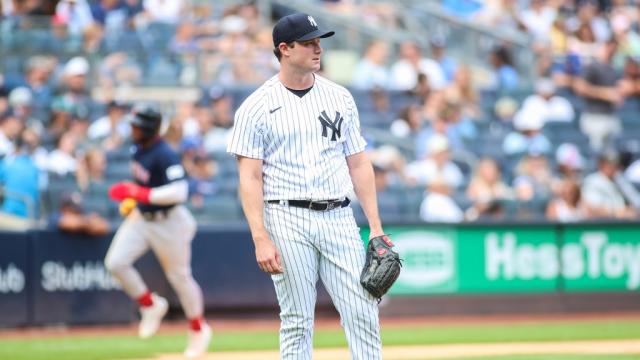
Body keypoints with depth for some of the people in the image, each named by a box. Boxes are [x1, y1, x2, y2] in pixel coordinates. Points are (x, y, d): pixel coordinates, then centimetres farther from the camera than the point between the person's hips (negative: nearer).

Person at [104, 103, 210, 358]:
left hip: (168, 222, -8)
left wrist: (140, 194, -33)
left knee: (179, 276, 7)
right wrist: (131, 196, 13)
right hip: (141, 217, 8)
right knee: (115, 262, -8)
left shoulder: (165, 156, -25)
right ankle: (150, 305, 13)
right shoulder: (139, 149, 1)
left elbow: (179, 192, -34)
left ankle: (198, 329, 27)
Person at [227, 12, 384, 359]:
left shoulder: (340, 98, 11)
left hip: (338, 217, 4)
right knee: (297, 321, 0)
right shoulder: (257, 107, -2)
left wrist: (376, 227, 6)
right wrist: (261, 239, -15)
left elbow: (359, 164, 13)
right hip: (287, 219, -4)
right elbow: (250, 178, -5)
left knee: (363, 311, -3)